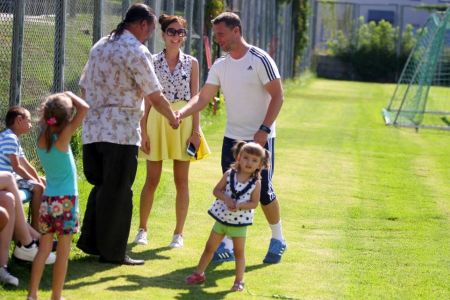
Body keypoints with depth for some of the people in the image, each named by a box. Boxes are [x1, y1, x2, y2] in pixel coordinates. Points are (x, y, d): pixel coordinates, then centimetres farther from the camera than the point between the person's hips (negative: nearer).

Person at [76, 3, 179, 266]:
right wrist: (172, 118, 9)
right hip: (121, 132, -8)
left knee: (101, 186, 17)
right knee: (118, 192, 0)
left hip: (93, 130, 8)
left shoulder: (100, 46, 15)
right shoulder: (137, 52, -9)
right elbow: (155, 97, -9)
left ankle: (90, 242, 18)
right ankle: (113, 251, 4)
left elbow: (84, 87, 20)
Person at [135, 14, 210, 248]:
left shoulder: (191, 63, 4)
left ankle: (178, 233, 11)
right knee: (152, 180, 2)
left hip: (183, 123, 0)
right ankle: (142, 229, 14)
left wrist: (195, 131, -3)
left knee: (181, 181, 4)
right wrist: (143, 129, -1)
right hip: (157, 121, 0)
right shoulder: (153, 62, 3)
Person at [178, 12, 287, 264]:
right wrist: (180, 114, -16)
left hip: (259, 138, -5)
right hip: (232, 138, 5)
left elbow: (278, 96, -12)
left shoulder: (260, 60, -11)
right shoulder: (220, 66, 6)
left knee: (263, 191, -1)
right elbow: (203, 98, 2)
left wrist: (264, 129, -20)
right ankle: (227, 245, 7)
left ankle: (278, 240, 17)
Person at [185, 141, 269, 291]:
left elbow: (254, 203, -11)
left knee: (239, 252, 6)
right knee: (210, 247, 11)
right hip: (222, 217, 2)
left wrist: (239, 205, -26)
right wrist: (226, 199, -21)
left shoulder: (256, 183, -11)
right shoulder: (229, 175, -7)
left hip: (239, 222, -2)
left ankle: (239, 281, 15)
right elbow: (216, 190, -3)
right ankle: (199, 274, 25)